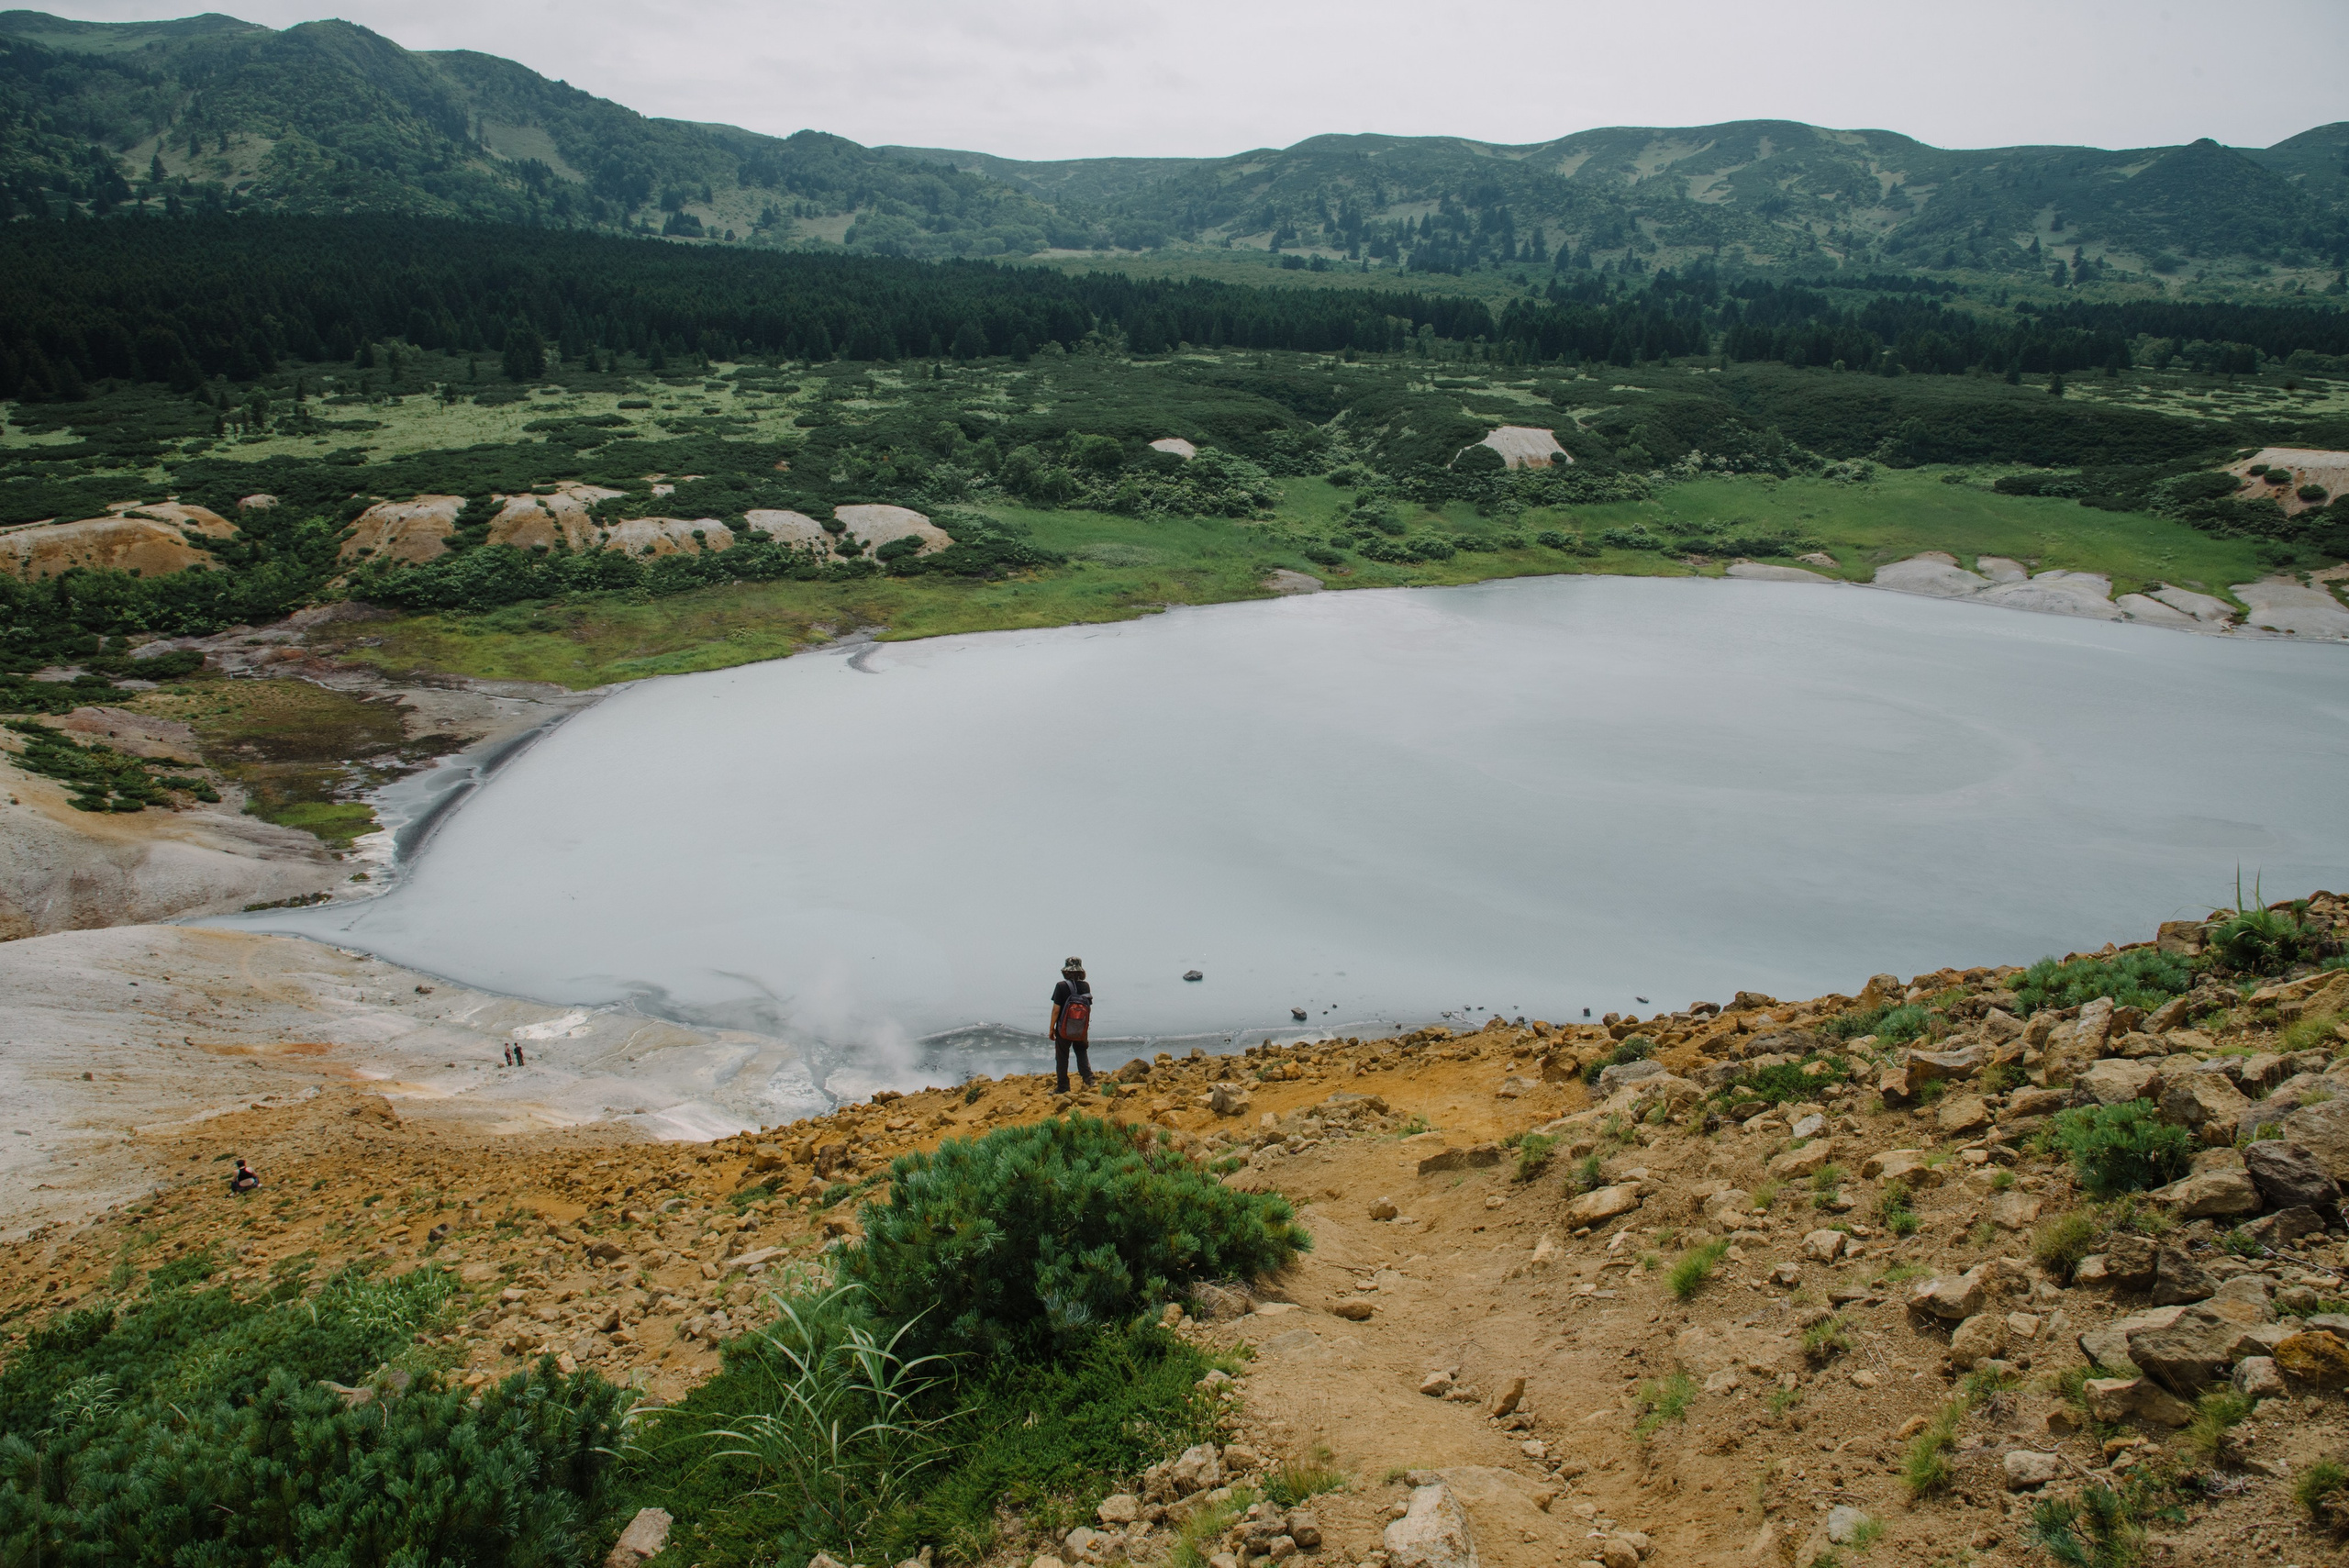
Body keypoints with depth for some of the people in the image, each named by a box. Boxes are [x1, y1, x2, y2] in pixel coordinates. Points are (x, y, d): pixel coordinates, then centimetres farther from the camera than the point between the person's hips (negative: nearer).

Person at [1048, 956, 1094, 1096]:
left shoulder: (1062, 986, -15)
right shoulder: (1085, 986, -2)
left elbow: (1056, 1009, -14)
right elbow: (1089, 1008, 6)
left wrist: (1051, 1028, -5)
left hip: (1064, 1028, -4)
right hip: (1082, 1030, 4)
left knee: (1062, 1058, 8)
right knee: (1081, 1053, 22)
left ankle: (1063, 1088, 10)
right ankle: (1089, 1078, 6)